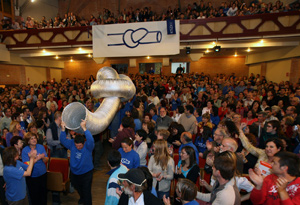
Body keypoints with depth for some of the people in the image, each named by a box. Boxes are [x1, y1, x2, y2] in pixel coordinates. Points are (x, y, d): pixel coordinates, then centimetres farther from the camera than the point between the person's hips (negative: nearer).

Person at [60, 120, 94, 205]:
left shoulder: (88, 146, -24)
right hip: (74, 172, 6)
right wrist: (63, 129, -37)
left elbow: (90, 140, -45)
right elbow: (63, 140, -20)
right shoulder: (72, 143, -11)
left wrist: (84, 128, -56)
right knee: (77, 187, 31)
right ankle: (82, 198, 61)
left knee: (86, 191, 6)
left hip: (86, 173, -5)